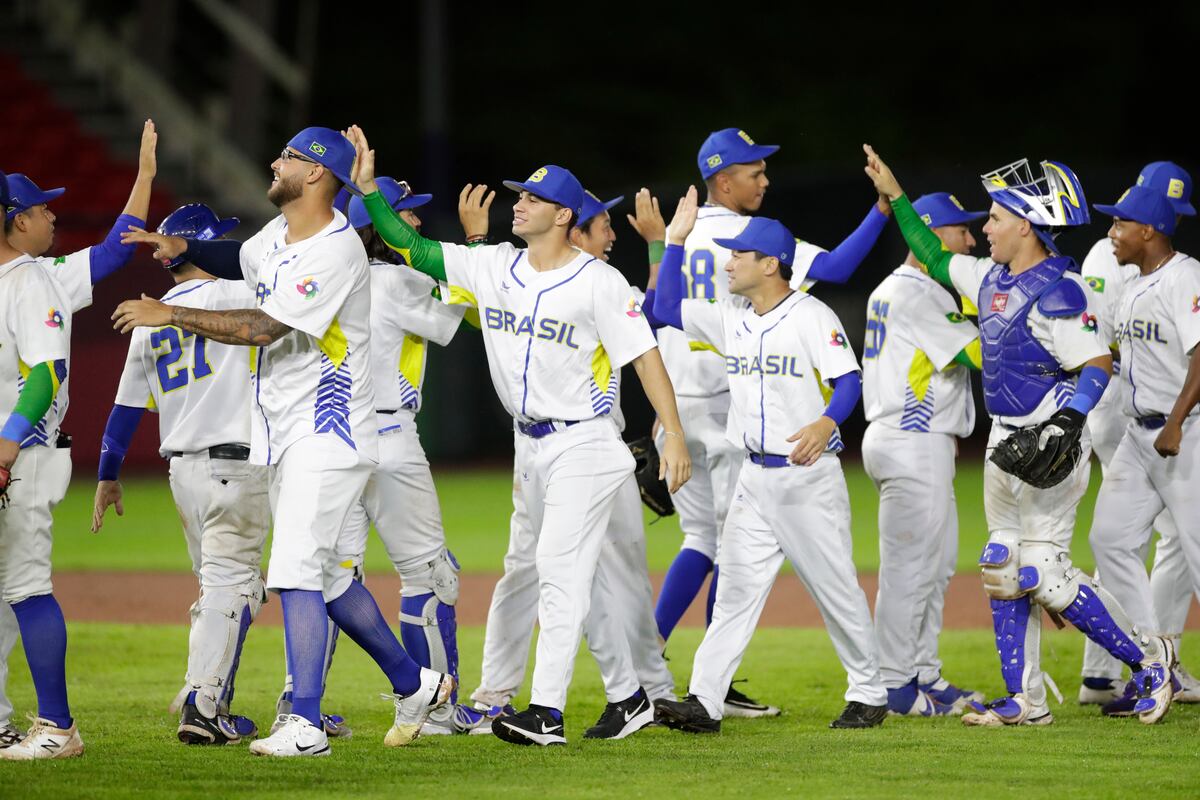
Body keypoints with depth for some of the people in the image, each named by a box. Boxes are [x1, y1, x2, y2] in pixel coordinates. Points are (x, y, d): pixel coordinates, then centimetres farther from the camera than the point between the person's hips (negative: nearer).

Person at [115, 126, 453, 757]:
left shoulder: (336, 251, -20)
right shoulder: (279, 233, 9)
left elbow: (264, 328, -27)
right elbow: (241, 262, 32)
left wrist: (170, 314, -23)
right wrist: (184, 248, 12)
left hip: (326, 430, -10)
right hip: (282, 433, 10)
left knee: (296, 571, -16)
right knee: (324, 575, 15)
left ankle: (305, 725, -17)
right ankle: (413, 683, 28)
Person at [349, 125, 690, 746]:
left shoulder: (598, 282, -12)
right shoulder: (493, 268, 5)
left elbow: (644, 356, -14)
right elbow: (412, 248, 5)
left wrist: (674, 435, -21)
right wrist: (368, 188, -5)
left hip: (582, 444, -7)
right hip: (530, 445, 7)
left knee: (559, 568, -16)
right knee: (561, 572, 11)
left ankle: (547, 711, -22)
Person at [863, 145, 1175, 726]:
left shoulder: (1056, 290, -19)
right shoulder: (991, 279, 9)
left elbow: (1097, 364, -23)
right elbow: (935, 259, 25)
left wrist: (1066, 428, -34)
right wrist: (894, 196, 24)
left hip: (1049, 445, -9)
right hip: (1005, 440, 9)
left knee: (1045, 574, -11)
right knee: (1004, 570, 8)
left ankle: (1147, 658, 3)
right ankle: (1025, 700, 13)